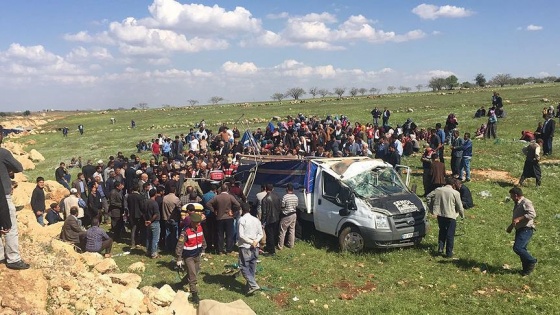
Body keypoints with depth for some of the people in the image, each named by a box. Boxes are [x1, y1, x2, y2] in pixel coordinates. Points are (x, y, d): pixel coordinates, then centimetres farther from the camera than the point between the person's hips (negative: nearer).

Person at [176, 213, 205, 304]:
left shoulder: (200, 228, -4)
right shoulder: (186, 232, -24)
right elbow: (179, 246, -21)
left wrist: (203, 249, 20)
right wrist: (179, 259, -19)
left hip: (197, 255, 7)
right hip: (188, 256, -7)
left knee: (195, 273, 20)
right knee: (192, 276, -7)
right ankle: (194, 295, -2)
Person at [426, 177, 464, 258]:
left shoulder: (438, 190, 1)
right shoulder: (455, 193, -10)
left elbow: (428, 197, 7)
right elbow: (459, 206, -5)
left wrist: (432, 210, 11)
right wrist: (462, 215, 13)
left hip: (440, 215, 4)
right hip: (451, 216, -4)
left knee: (442, 232, 22)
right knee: (450, 235, 8)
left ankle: (440, 249, 16)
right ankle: (449, 253, 13)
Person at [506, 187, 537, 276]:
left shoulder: (526, 203, -14)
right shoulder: (517, 204, 17)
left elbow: (532, 214, -29)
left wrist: (519, 219, -32)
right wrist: (511, 226, 26)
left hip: (526, 230, -10)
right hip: (519, 230, 10)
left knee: (517, 248, -17)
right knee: (521, 249, 10)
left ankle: (532, 261, 1)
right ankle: (527, 268, 19)